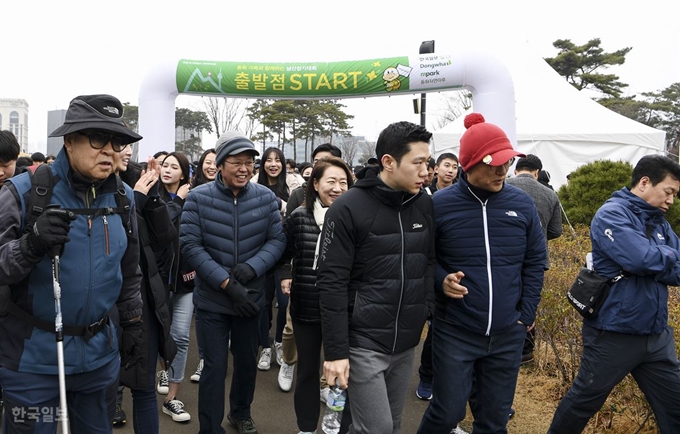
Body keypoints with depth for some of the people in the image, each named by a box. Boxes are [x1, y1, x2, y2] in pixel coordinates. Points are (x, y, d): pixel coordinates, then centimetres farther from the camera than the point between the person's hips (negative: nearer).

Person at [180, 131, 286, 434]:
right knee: (215, 367, 3)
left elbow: (277, 240, -3)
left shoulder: (266, 197, -6)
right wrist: (226, 283, -20)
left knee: (247, 361, 19)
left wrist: (251, 268, -20)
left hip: (251, 297, 3)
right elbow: (190, 246, -14)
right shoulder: (198, 198, -11)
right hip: (212, 299, -2)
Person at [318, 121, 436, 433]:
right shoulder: (348, 209, -13)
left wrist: (427, 310, 5)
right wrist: (335, 351, -15)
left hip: (407, 343, 6)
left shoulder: (425, 204, 4)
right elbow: (331, 284, -14)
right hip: (364, 343, -5)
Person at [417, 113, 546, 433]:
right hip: (454, 332, -3)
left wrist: (526, 314, 4)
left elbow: (535, 261, 7)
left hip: (508, 335, 3)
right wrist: (441, 281, -18)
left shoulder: (521, 204, -1)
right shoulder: (440, 204, -10)